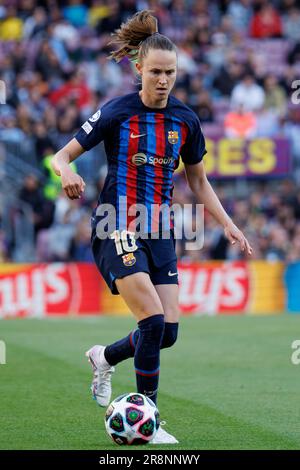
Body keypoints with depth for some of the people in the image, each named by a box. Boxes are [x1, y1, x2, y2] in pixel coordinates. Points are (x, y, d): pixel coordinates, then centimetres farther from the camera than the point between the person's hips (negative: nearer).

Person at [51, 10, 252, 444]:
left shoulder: (185, 120, 5)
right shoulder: (118, 112, -8)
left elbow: (199, 182, 16)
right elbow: (62, 155, -5)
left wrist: (228, 224, 5)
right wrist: (67, 172, -29)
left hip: (159, 231, 5)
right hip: (118, 230, -5)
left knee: (168, 331, -2)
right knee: (154, 321, -17)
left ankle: (105, 357, 29)